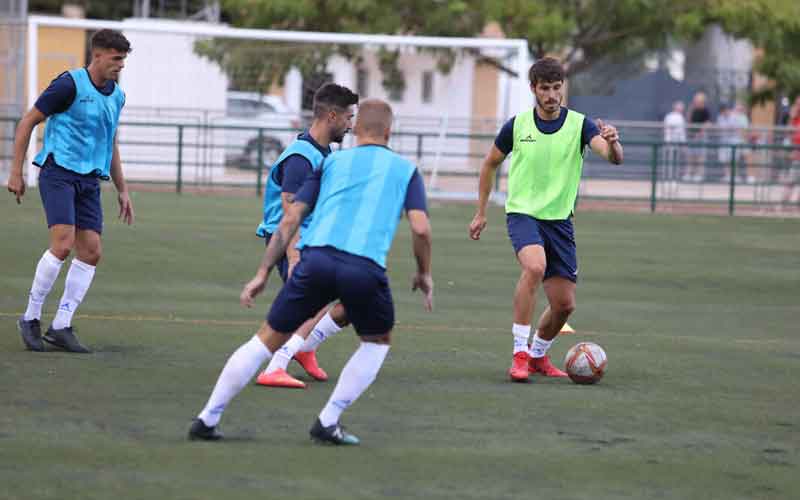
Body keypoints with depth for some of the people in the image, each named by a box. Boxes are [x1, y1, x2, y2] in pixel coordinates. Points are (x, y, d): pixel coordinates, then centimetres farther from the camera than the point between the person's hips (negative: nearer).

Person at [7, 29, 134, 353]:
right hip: (59, 172, -7)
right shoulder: (69, 84, -10)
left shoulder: (117, 96, 12)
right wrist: (16, 172, -6)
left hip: (90, 180, 7)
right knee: (63, 244, -20)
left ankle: (61, 327, 5)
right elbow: (28, 122, -4)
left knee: (91, 252, -2)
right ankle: (31, 318, -5)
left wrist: (122, 190, 22)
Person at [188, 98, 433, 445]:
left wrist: (263, 272, 16)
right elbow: (420, 228, 6)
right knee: (377, 342, 25)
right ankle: (328, 422, 14)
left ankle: (207, 419, 12)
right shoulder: (405, 169, 20)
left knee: (267, 339, 14)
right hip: (366, 267, -2)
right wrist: (424, 274, 23)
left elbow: (290, 219, 16)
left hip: (318, 257, 2)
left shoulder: (332, 162, 24)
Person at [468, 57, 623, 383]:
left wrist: (612, 143, -45)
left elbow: (613, 157, -21)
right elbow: (491, 163, 14)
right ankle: (519, 353, -27)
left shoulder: (580, 124, -5)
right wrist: (480, 212, 13)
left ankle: (538, 355, 31)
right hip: (522, 212, -2)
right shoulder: (517, 125, -2)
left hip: (559, 219, 2)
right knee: (534, 267, -33)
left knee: (565, 304, 3)